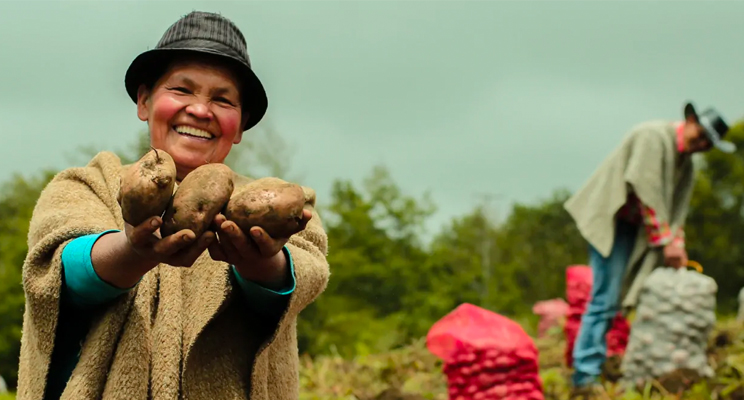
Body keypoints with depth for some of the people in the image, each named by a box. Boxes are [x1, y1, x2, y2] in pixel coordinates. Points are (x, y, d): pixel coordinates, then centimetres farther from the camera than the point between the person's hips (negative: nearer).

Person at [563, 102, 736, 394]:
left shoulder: (686, 165, 14)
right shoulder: (654, 136, -15)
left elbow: (676, 209, 12)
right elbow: (646, 191, -21)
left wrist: (677, 245, -5)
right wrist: (665, 240, -20)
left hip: (633, 228, 9)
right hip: (609, 219, -9)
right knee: (606, 298, -14)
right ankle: (585, 375, -12)